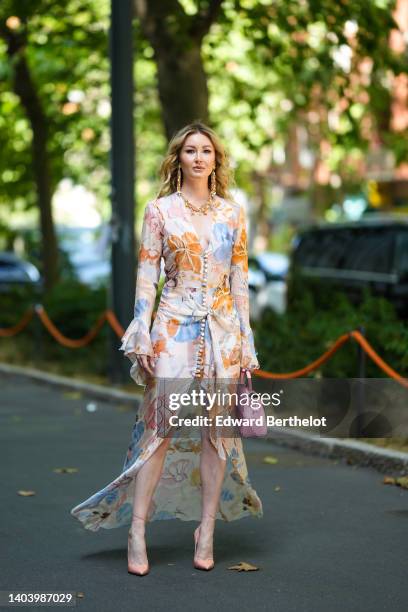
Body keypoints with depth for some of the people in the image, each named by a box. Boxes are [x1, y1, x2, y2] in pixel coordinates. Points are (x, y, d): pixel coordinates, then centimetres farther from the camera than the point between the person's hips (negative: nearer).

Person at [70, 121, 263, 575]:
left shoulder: (233, 212, 9)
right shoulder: (160, 210, 2)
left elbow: (240, 279, 11)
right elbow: (146, 275, 0)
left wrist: (246, 339, 7)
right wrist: (142, 336, -7)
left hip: (222, 328, 3)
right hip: (174, 328, -3)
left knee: (218, 429, 3)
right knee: (159, 427, -6)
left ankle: (206, 531, 12)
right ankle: (137, 531, -1)